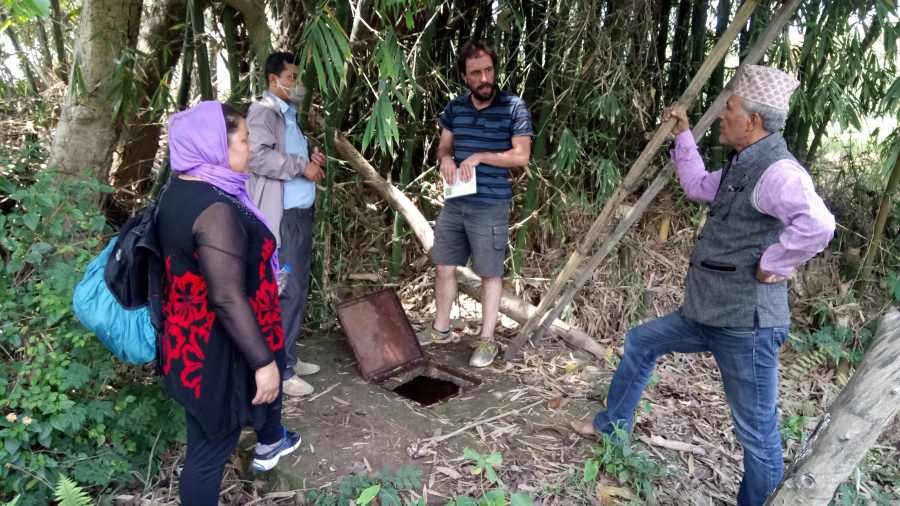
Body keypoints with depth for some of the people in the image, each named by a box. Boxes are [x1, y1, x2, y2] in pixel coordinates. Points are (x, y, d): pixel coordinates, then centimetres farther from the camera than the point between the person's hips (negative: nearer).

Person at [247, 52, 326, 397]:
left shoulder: (290, 114, 20)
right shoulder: (263, 111, -9)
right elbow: (258, 155, -25)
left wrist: (312, 160, 9)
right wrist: (303, 166, -18)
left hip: (301, 213, 10)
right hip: (281, 217, -10)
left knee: (298, 289, 14)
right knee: (286, 292, -7)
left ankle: (288, 358, 25)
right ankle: (278, 370, 2)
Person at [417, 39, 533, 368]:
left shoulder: (514, 107, -9)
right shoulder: (455, 107, 6)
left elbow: (521, 156, -12)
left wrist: (479, 156, -18)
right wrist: (445, 158, -8)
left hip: (490, 207, -5)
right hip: (454, 203, 5)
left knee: (490, 274, 5)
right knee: (444, 266, 13)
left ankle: (487, 340, 19)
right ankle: (440, 328, 31)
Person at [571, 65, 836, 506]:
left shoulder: (777, 171, -20)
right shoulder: (742, 164, 11)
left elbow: (817, 225, -37)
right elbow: (698, 187, 28)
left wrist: (770, 266, -24)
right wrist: (683, 135, 24)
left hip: (746, 323, -11)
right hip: (710, 314, 11)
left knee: (757, 432, 2)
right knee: (639, 342, 23)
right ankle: (611, 427, 40)